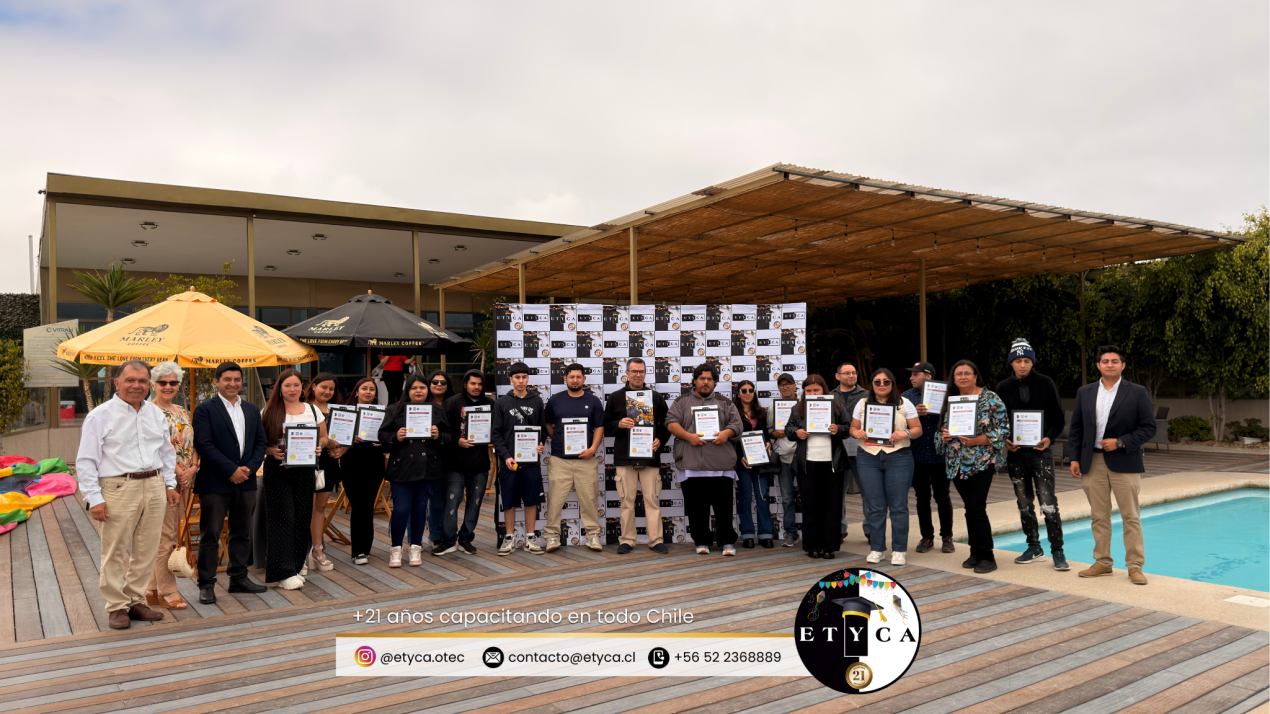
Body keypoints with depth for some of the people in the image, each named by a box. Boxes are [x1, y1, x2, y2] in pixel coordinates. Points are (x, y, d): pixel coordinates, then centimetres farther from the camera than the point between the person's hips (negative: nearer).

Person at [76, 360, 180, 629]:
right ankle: (117, 607, 13)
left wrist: (170, 484, 14)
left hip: (154, 487, 5)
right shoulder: (100, 416, -4)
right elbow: (85, 462, -6)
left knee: (146, 551, 10)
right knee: (114, 552, 1)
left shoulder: (156, 414, 12)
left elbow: (167, 452, 21)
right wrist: (94, 498, -11)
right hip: (119, 488, -5)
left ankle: (135, 601, 24)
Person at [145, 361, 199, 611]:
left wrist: (193, 467, -3)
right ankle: (168, 593, 6)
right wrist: (176, 472, -15)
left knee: (172, 535, 11)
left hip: (184, 480, 7)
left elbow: (192, 444, 15)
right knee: (165, 537, -3)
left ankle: (153, 590, 21)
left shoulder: (182, 412, 14)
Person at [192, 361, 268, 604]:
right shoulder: (204, 410, -4)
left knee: (242, 534, 13)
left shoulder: (252, 410, 13)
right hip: (215, 484, -5)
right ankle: (206, 584, 9)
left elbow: (260, 443, 10)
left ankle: (238, 578, 24)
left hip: (245, 483, 6)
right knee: (210, 536, 0)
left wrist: (249, 468, -6)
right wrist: (231, 470, -16)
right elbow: (204, 444, -13)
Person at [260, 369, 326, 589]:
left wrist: (319, 446, -6)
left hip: (305, 470, 3)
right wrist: (272, 451, -18)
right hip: (277, 471, -3)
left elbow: (323, 437, 14)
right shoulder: (269, 412, 0)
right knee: (282, 518, -5)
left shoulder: (313, 411, 8)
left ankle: (298, 562, 22)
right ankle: (284, 572, -3)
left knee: (302, 517, 7)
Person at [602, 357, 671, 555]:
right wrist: (619, 424, -11)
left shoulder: (656, 397, 9)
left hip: (650, 456, 0)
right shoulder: (615, 397, 8)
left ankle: (656, 540, 7)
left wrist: (660, 440, -6)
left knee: (652, 500, 1)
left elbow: (666, 424, 11)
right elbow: (605, 425, 8)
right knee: (627, 500, 4)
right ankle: (627, 540, 11)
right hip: (624, 457, 0)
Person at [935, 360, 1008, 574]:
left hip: (982, 462, -5)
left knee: (976, 507, -10)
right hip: (957, 463, 5)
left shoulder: (990, 398, -4)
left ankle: (987, 557, 1)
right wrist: (943, 435, -3)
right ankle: (975, 553, 21)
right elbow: (943, 427, 19)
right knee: (969, 508, 11)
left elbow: (1003, 427, -8)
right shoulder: (950, 400, 11)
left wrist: (978, 440, -18)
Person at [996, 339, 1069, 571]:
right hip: (1015, 454, 3)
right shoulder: (1003, 388, 5)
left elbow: (1059, 417, 2)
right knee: (1024, 504, 10)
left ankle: (1057, 552, 0)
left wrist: (1049, 438, -13)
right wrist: (1004, 441, -7)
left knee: (1048, 503, -8)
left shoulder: (1045, 383, 0)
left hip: (1041, 451, -3)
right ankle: (1034, 548, 21)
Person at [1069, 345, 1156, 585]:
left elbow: (1148, 428, -3)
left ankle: (1135, 566, 9)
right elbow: (1076, 428, 10)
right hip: (1092, 463, 3)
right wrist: (1075, 458, 3)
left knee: (1130, 517, 1)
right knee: (1099, 516, 9)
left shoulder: (1137, 392, 0)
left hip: (1124, 463, -3)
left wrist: (1120, 442, -13)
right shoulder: (1084, 393, 8)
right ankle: (1102, 562, 18)